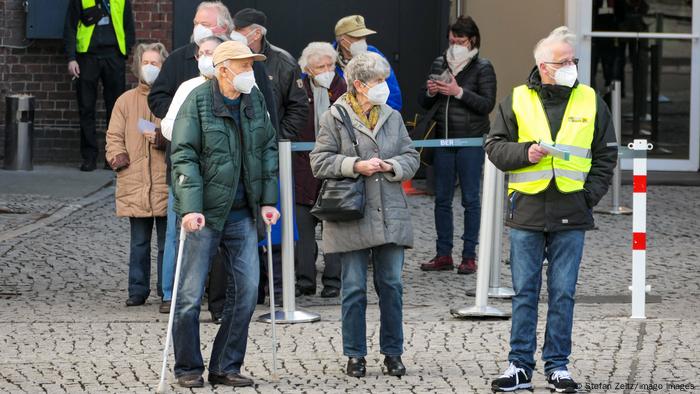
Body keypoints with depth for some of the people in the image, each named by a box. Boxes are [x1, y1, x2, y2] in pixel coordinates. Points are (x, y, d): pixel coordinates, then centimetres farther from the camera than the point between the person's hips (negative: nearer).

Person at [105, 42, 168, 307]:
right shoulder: (126, 101, 12)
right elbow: (114, 136, 11)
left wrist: (163, 140, -14)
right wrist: (118, 156, -6)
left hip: (166, 184, -1)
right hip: (135, 183, 1)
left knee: (167, 242, 1)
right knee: (139, 242, 5)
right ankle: (138, 290, 11)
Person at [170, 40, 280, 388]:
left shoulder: (255, 99, 8)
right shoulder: (197, 101, -9)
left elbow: (268, 150, 14)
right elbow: (184, 157, -14)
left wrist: (268, 200, 7)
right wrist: (190, 208, -22)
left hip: (242, 213, 5)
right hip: (204, 214, -5)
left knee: (246, 289, 1)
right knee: (190, 294, -1)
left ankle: (226, 367, 12)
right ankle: (188, 369, 13)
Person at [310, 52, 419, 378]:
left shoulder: (392, 117, 12)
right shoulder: (335, 118, -2)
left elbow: (411, 158, 11)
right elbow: (319, 162, -6)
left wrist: (391, 166, -9)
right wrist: (356, 166, -17)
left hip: (390, 216, 4)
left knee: (391, 285, 5)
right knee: (354, 288, 2)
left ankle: (393, 353, 14)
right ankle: (355, 355, 11)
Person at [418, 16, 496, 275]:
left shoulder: (483, 68, -3)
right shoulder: (439, 64, 11)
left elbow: (487, 105, -12)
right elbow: (424, 103, 15)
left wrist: (459, 92, -19)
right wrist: (430, 92, -7)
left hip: (471, 141, -5)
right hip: (443, 140, 5)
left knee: (470, 199, -1)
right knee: (442, 198, 7)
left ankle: (469, 256, 4)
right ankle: (443, 255, 14)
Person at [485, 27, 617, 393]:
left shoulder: (590, 101, 7)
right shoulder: (517, 101, 4)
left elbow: (605, 154, 11)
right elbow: (495, 146, 5)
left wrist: (591, 193, 0)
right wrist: (525, 153, -12)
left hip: (570, 213, 0)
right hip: (527, 210, 0)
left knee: (563, 293, 3)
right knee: (524, 292, 3)